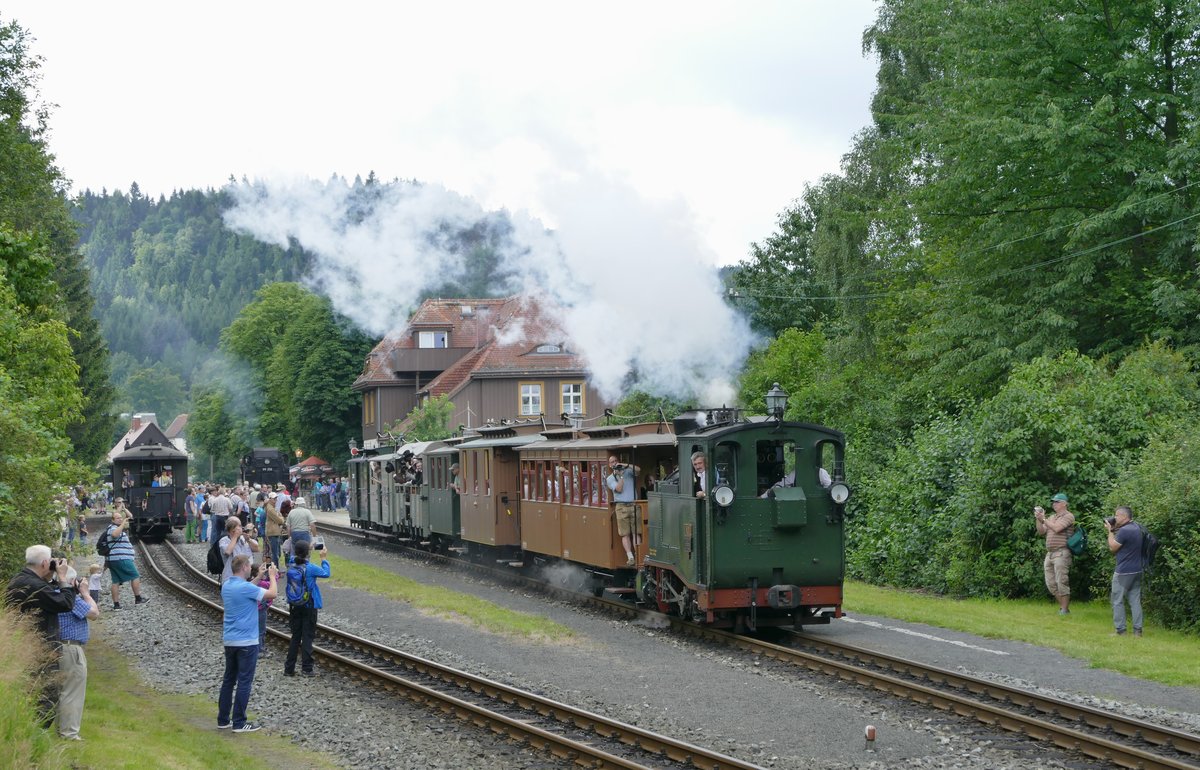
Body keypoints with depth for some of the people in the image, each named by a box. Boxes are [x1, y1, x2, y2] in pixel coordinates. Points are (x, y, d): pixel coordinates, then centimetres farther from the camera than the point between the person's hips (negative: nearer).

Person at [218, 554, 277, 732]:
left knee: (228, 679, 14)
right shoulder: (246, 588, -20)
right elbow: (272, 593, -17)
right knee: (244, 682, -1)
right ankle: (239, 723, 1)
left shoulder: (226, 586, 6)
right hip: (246, 641, -8)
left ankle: (223, 719, 17)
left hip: (229, 640, 8)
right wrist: (272, 576, -1)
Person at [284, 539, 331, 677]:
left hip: (294, 607, 5)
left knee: (295, 637, 13)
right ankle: (306, 668, 2)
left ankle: (289, 669, 14)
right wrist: (324, 558, 10)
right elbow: (326, 573, -3)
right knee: (307, 637, 3)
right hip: (309, 607, -5)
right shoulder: (310, 569, -18)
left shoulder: (291, 567, -5)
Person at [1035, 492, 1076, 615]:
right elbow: (1041, 532, 15)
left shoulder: (1068, 516, -4)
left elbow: (1056, 528, -17)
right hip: (1049, 553, 8)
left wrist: (1043, 519, -14)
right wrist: (1038, 520, 1)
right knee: (1051, 583, 7)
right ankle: (1062, 605, 18)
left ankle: (1065, 609, -3)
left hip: (1061, 553, -8)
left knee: (1061, 582, -8)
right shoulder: (1052, 517, 20)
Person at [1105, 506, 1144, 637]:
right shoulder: (1137, 528, 9)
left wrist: (1110, 531, -3)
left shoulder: (1124, 531, -20)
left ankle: (1120, 630, 0)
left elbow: (1112, 548, -10)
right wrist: (1114, 530, 7)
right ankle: (1137, 630, 6)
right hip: (1137, 571, 8)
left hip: (1123, 572, -8)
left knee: (1118, 601, 1)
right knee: (1135, 600, 8)